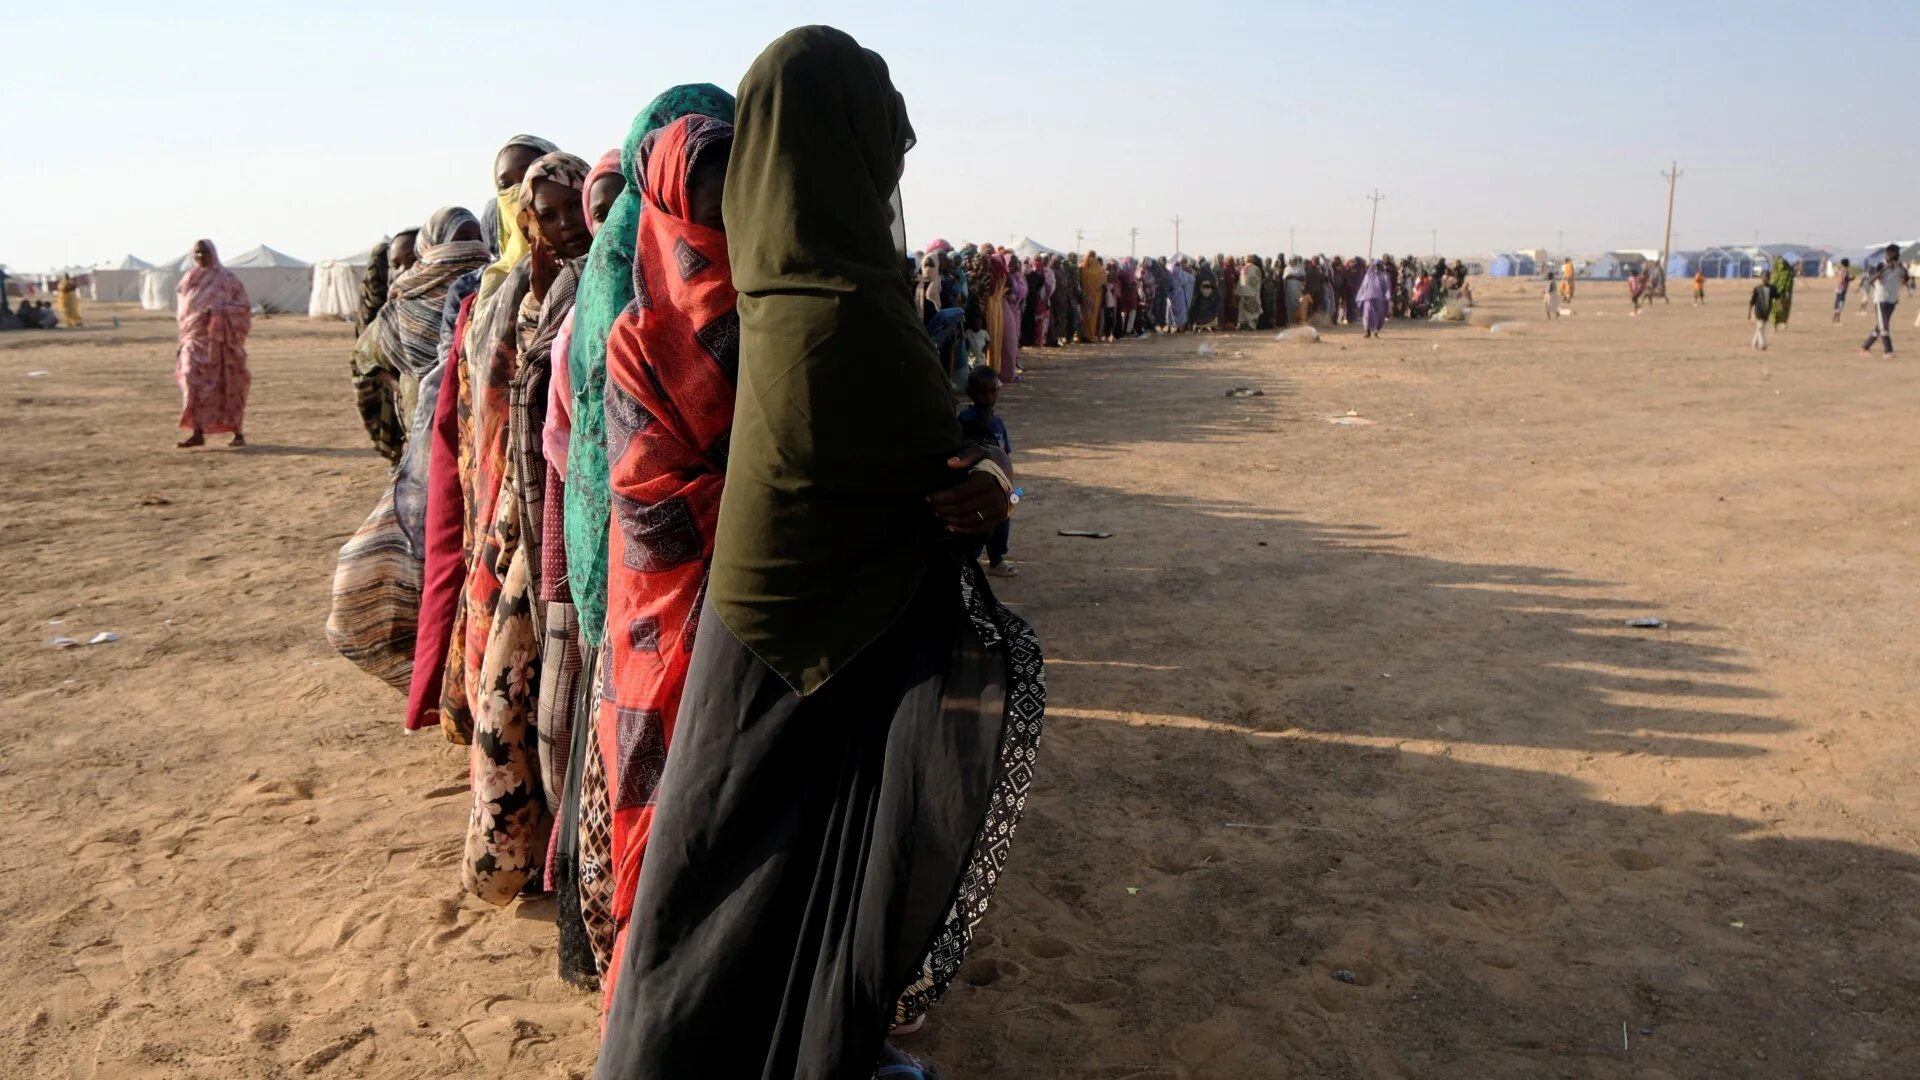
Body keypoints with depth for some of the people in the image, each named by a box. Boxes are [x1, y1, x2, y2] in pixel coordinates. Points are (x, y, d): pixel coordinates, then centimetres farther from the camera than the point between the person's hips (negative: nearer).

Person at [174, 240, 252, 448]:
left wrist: (219, 311, -19)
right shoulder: (190, 279, 12)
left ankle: (237, 432, 12)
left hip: (220, 339, -4)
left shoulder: (226, 278, -1)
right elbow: (182, 309, 25)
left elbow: (244, 305, -5)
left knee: (227, 386, 1)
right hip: (195, 339, 4)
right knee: (194, 383, -10)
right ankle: (198, 433, -10)